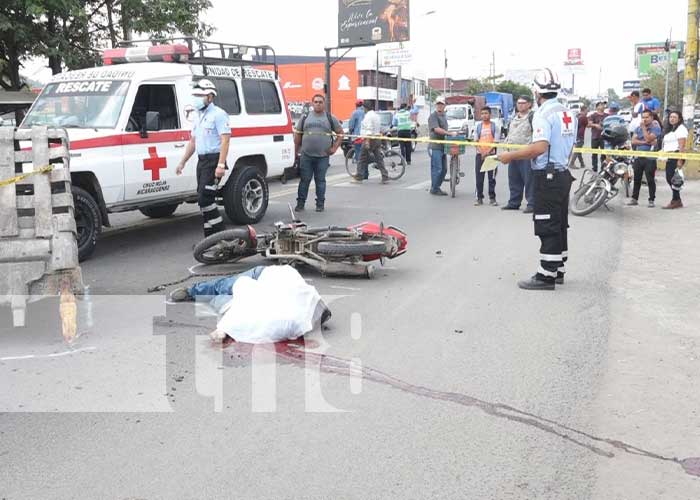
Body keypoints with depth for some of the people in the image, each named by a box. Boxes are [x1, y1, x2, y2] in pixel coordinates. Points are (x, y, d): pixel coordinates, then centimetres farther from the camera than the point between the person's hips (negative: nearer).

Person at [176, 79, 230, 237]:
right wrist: (182, 162, 22)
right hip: (202, 160, 9)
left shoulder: (218, 114, -9)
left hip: (214, 160, -9)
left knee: (204, 198, -15)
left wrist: (221, 165, -26)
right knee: (204, 199, 8)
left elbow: (225, 140, -17)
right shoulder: (198, 116, 18)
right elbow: (193, 141, 24)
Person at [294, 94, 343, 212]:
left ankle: (320, 204, 12)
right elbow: (298, 134, 13)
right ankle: (300, 203, 11)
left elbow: (340, 133, 11)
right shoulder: (305, 117, 10)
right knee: (304, 180, 3)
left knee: (320, 180, 4)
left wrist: (334, 147, 2)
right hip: (306, 155, 1)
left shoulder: (330, 118, 7)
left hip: (323, 156, -1)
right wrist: (297, 150, 7)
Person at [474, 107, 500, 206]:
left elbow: (495, 142, -4)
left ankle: (492, 198, 7)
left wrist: (488, 152, -15)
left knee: (492, 178, 2)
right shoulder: (478, 126, 9)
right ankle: (479, 197, 10)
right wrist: (481, 152, -7)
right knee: (479, 178, 3)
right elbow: (476, 141, 7)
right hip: (480, 155, 2)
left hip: (491, 154, -2)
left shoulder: (494, 126, 1)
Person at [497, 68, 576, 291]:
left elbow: (540, 147, -28)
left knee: (547, 228, -5)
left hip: (548, 177, -9)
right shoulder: (568, 114, 12)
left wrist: (511, 156, -20)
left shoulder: (543, 114, -16)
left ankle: (546, 276, -2)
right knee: (560, 226, 14)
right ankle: (558, 270, 23)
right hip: (564, 173, 9)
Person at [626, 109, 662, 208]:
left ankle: (651, 200, 4)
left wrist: (644, 127, -11)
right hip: (638, 157, 5)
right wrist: (644, 142, -13)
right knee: (637, 179, 11)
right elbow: (633, 141, 1)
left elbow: (648, 139, -17)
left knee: (650, 180, -2)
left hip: (649, 158, -5)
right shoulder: (638, 128, 13)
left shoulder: (655, 128, -3)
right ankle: (634, 199, 19)